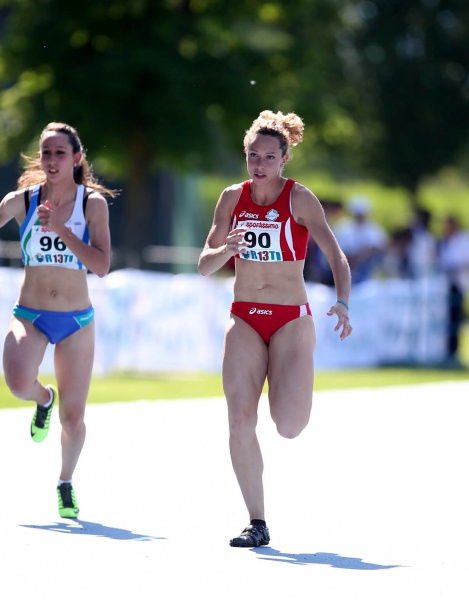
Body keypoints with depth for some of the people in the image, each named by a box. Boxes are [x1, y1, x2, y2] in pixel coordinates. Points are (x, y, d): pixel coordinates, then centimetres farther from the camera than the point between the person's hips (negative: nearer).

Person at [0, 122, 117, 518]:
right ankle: (44, 398, 8)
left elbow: (101, 266, -15)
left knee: (73, 418, 1)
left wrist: (61, 229, -22)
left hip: (76, 321, 0)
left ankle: (66, 483, 31)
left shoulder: (93, 203, -5)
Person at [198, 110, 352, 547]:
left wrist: (342, 302, -35)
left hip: (291, 318, -3)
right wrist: (226, 250, -16)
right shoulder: (233, 198, 4)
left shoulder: (299, 199, -8)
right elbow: (204, 265, 7)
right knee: (240, 420, -11)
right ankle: (257, 523, -2)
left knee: (289, 427, -15)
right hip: (244, 318, 3)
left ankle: (290, 391, 24)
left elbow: (335, 255, -17)